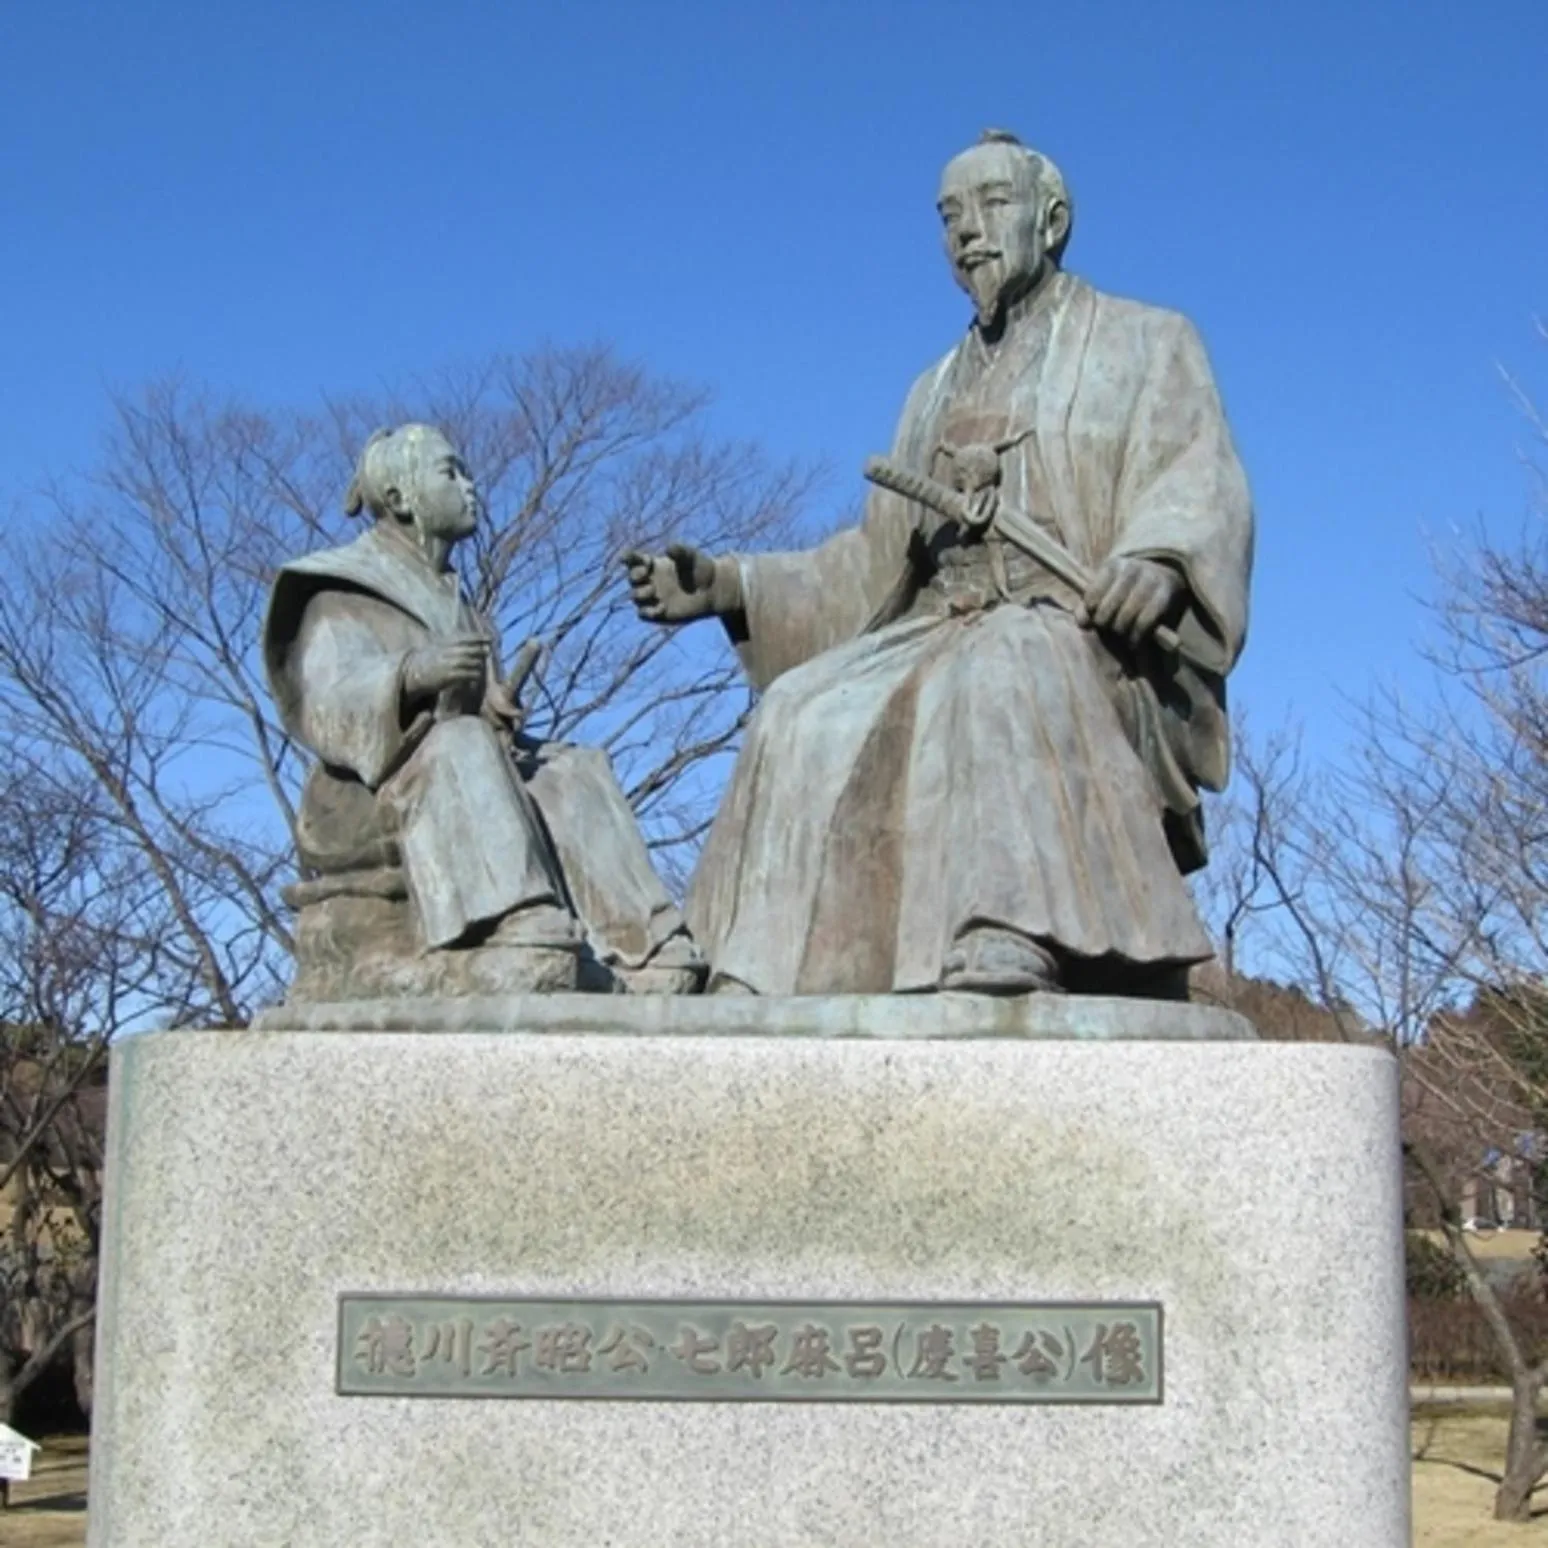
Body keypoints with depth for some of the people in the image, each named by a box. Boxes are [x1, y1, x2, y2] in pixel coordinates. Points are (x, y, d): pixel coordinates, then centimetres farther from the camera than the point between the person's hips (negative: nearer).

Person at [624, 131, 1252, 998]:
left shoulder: (1145, 345, 14)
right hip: (943, 632, 5)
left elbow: (1202, 487, -3)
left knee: (994, 686, -39)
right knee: (812, 719, -25)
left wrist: (1161, 557, -27)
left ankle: (1002, 974, -56)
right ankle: (767, 990, -36)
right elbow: (879, 561, 25)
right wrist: (729, 585, 12)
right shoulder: (936, 392, 29)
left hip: (1086, 637, -5)